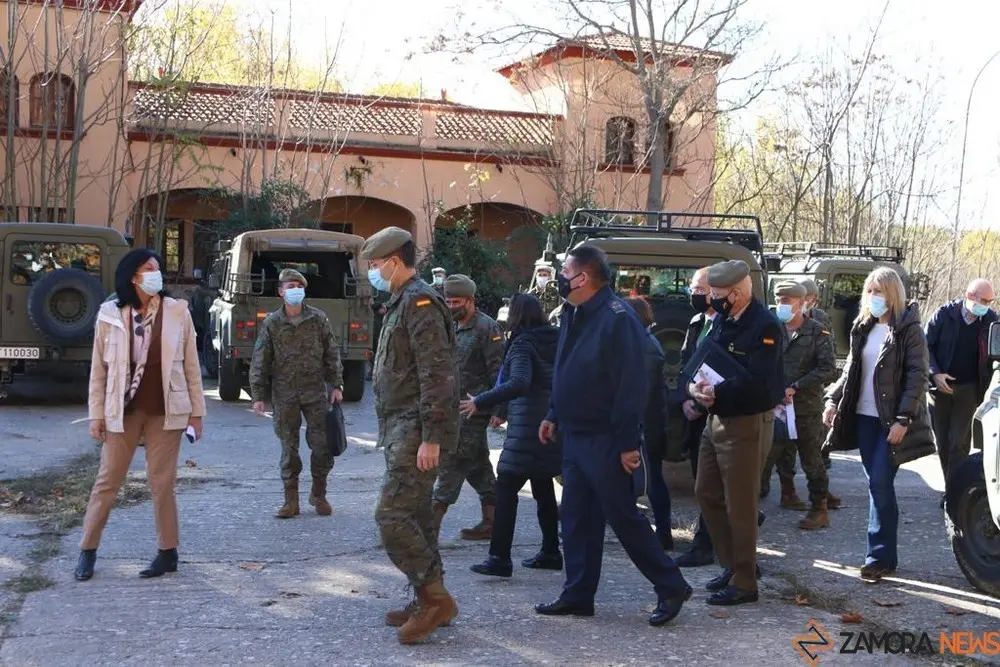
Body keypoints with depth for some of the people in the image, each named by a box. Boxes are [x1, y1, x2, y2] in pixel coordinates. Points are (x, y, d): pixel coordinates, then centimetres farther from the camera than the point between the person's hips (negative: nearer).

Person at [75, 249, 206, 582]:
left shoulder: (177, 312, -2)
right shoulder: (110, 315, -1)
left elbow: (191, 366, 2)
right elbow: (99, 369, 4)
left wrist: (196, 412, 1)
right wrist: (96, 415, 1)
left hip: (165, 411, -1)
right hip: (123, 410, 1)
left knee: (161, 482, 5)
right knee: (107, 480, 7)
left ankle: (168, 552, 17)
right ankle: (88, 549, 19)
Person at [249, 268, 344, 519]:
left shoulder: (318, 319, 2)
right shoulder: (271, 323, 1)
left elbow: (332, 353, 7)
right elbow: (260, 361, 2)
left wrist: (336, 384, 1)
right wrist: (259, 396, -2)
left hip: (316, 391, 0)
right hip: (285, 394, 0)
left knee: (322, 444, 0)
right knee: (289, 447, 4)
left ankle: (318, 494, 19)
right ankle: (291, 500, 14)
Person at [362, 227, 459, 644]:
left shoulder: (419, 302, -13)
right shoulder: (401, 303, 18)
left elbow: (436, 375, -21)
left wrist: (431, 437, -24)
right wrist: (392, 431, 17)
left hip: (416, 431, -10)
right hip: (401, 429, 10)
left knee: (392, 515, -12)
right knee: (415, 515, 13)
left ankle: (435, 598, -5)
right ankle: (429, 600, 20)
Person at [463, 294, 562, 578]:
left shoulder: (522, 344, -12)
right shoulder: (553, 340, 12)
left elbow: (519, 383, -28)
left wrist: (481, 402, -27)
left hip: (529, 426, -8)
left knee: (506, 489, -6)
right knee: (543, 489, 17)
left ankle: (500, 558, -10)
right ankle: (550, 552, 22)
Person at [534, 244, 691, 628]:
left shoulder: (617, 319, -19)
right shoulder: (573, 316, 11)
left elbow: (631, 385, -22)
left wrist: (628, 442, -23)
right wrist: (554, 417, 18)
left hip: (605, 441, -9)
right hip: (575, 435, 9)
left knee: (623, 516, -2)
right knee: (577, 519, 12)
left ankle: (670, 587, 11)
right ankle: (578, 596, 20)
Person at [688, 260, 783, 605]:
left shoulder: (764, 325, -18)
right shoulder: (722, 320, 9)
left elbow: (757, 380, -25)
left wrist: (717, 393, -19)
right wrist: (695, 385, -9)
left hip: (747, 423, -9)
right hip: (717, 418, 9)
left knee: (740, 505, 0)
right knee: (707, 492, 16)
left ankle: (743, 583, 12)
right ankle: (732, 564, 31)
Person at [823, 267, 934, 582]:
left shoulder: (908, 329, -7)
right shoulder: (863, 327, 12)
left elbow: (918, 376, -12)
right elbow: (851, 370, 18)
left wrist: (903, 419, -19)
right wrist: (833, 399, 3)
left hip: (892, 421, -6)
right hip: (864, 417, 6)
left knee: (880, 485, -9)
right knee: (877, 485, 8)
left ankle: (879, 556, -3)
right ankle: (885, 555, 15)